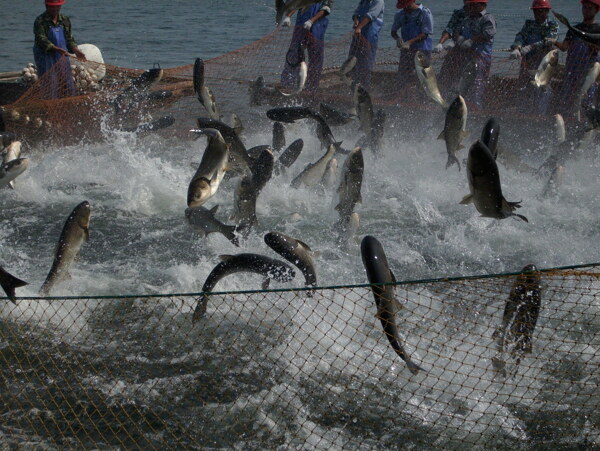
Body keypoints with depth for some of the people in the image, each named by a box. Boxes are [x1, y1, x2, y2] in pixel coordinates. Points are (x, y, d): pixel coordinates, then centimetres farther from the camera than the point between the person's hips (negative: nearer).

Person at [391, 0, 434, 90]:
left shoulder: (425, 13, -8)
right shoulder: (400, 15, 7)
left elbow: (425, 34, -11)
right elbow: (393, 31, 13)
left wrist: (409, 42, -19)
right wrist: (397, 38, -10)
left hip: (422, 51, -5)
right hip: (406, 50, 5)